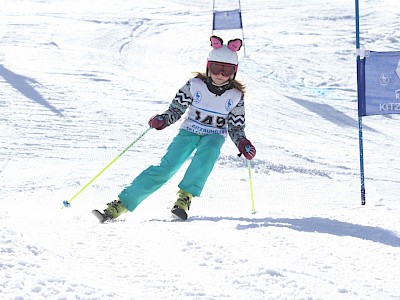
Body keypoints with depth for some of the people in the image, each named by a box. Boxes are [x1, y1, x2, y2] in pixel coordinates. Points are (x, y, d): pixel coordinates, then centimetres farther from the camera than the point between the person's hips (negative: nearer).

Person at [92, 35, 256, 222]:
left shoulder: (236, 96, -3)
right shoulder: (195, 85, -5)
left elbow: (236, 127, 6)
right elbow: (176, 110, 1)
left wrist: (242, 143, -13)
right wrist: (163, 120, -18)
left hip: (214, 136, 1)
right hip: (189, 130, -1)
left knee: (207, 151, -37)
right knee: (167, 167, -21)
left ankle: (185, 196, -36)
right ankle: (121, 205, -24)